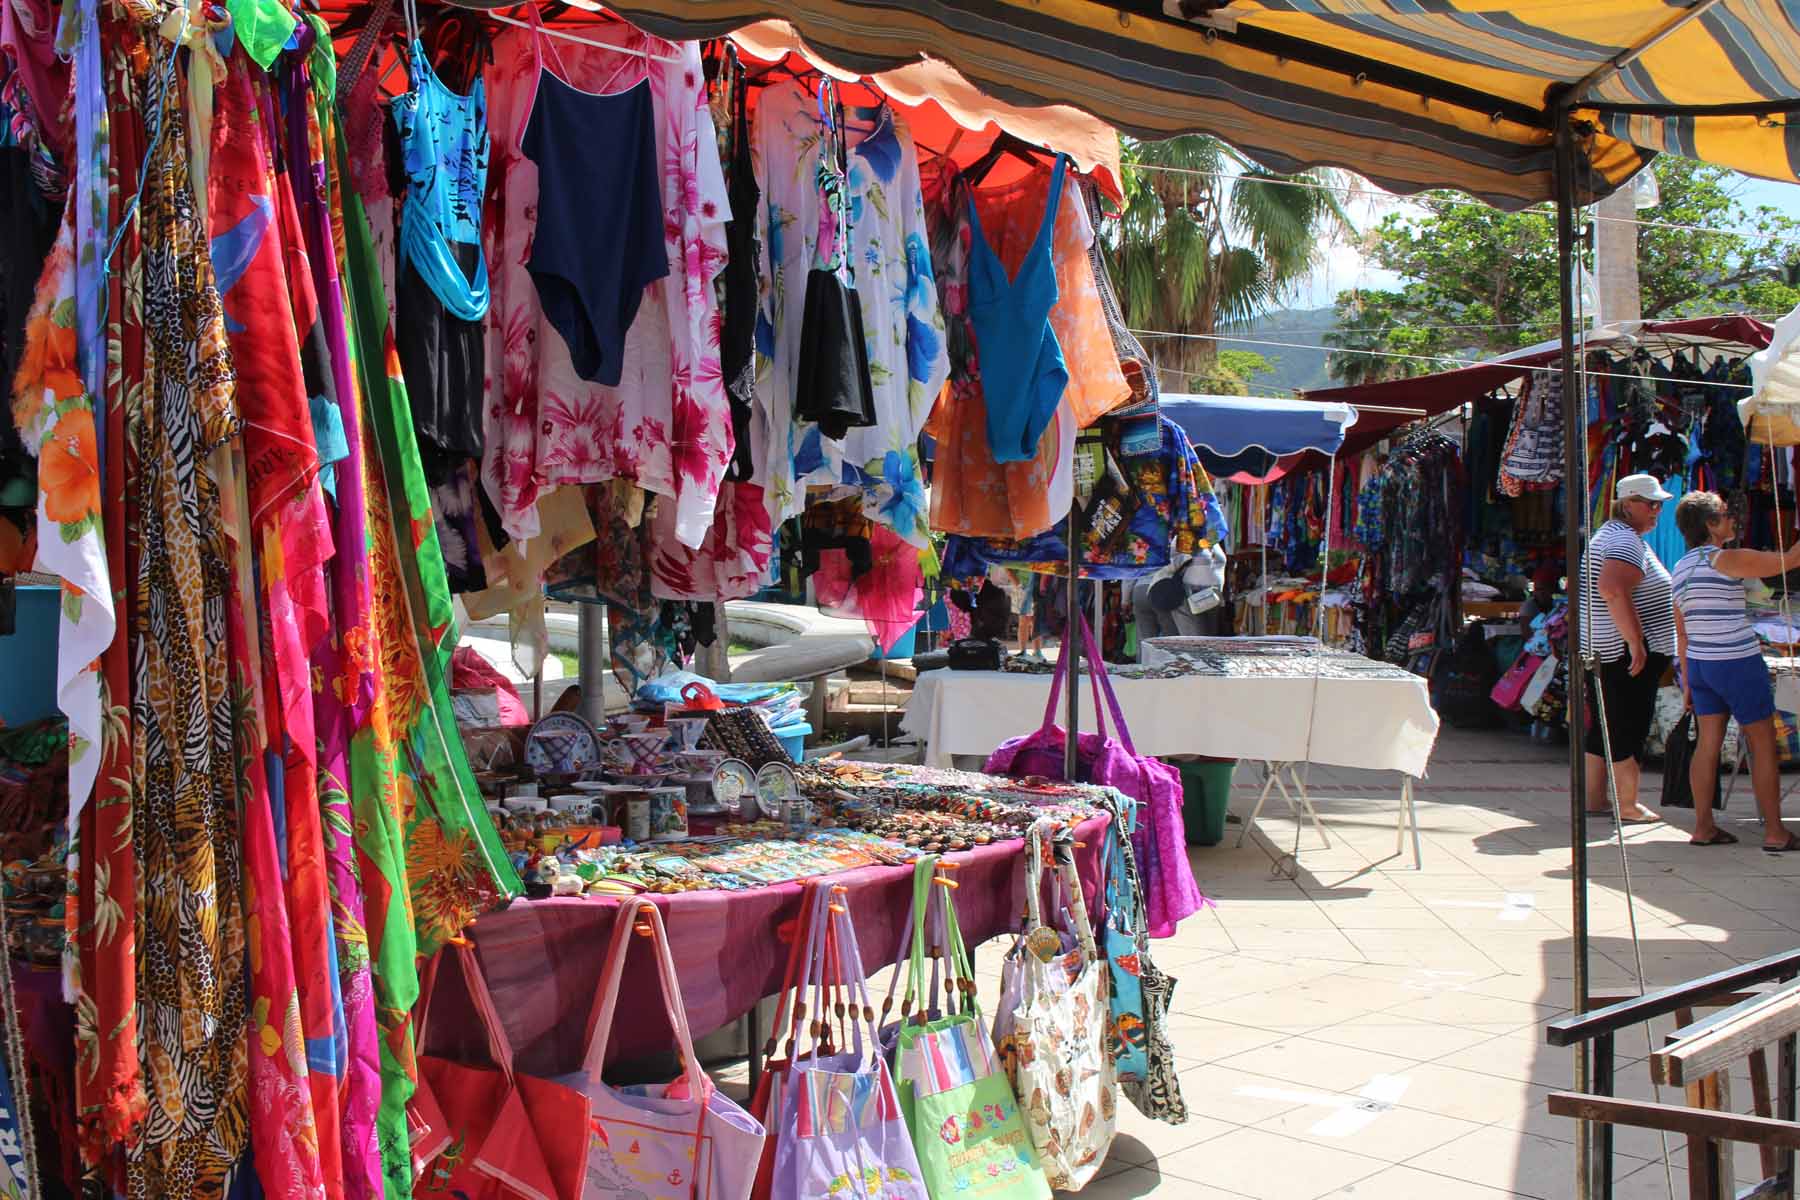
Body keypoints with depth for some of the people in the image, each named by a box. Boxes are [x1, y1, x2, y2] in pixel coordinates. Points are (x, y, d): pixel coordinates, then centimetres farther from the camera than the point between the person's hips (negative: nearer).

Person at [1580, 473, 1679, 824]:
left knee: (1603, 725, 13)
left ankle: (1595, 799, 18)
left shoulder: (1608, 534, 19)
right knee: (1630, 727, -4)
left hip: (1601, 650, 10)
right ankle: (1628, 806, 2)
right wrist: (1635, 643, -28)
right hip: (1627, 653, -10)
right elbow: (1612, 589, -32)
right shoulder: (1627, 542, -16)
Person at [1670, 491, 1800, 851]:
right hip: (1737, 663, -7)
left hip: (1700, 663, 7)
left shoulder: (1681, 568, 9)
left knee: (1708, 743, 9)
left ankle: (1703, 827, 9)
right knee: (1763, 744, 2)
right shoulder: (1724, 560, -15)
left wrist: (1688, 679, 19)